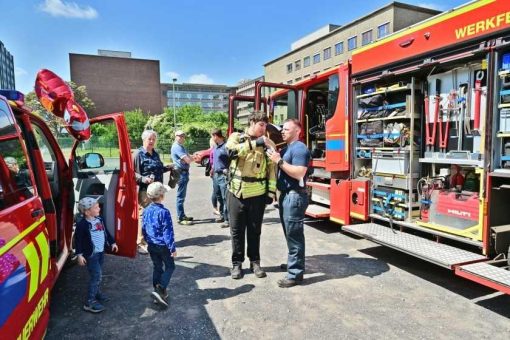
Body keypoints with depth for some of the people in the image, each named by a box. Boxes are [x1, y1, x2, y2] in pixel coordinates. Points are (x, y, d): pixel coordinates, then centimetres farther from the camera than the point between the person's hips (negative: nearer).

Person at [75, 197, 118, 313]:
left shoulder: (99, 220, 6)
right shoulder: (82, 224, -17)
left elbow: (105, 232, 18)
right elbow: (78, 240, -15)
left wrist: (112, 242, 20)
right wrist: (79, 254, -18)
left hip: (100, 252, 8)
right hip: (91, 254, -8)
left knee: (98, 275, 19)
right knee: (96, 276, -8)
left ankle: (97, 294, 37)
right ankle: (90, 302, 1)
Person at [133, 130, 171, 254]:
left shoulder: (155, 154, 16)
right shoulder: (138, 154, -8)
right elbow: (133, 172, -13)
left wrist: (168, 168, 14)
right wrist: (142, 179, -27)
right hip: (145, 190, -8)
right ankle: (141, 243, 1)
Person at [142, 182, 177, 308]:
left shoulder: (146, 211, -1)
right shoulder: (164, 212, -22)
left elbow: (143, 229, 9)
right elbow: (168, 232, -21)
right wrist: (173, 248, -14)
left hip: (151, 245, 6)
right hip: (163, 246, -6)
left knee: (157, 267, 18)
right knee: (170, 267, 9)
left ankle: (158, 291, 25)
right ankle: (160, 289, -4)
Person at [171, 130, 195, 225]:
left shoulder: (181, 146, 18)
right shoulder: (177, 147, -15)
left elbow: (188, 158, 16)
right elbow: (188, 160, -22)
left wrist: (191, 157, -5)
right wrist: (194, 158, -2)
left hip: (184, 172, 11)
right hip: (181, 173, -11)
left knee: (182, 196, 16)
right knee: (181, 196, -6)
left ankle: (182, 215, 25)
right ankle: (180, 218, -2)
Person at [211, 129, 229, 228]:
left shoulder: (226, 146, -15)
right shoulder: (215, 147, 13)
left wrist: (227, 170, -19)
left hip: (223, 175, -9)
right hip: (216, 175, 9)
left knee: (225, 198, -7)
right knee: (219, 197, 17)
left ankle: (227, 219, -1)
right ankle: (222, 215, 30)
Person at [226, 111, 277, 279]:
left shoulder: (266, 144, 5)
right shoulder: (236, 137, 1)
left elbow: (272, 168, 6)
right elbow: (232, 151, -21)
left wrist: (272, 191, -1)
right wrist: (256, 143, -26)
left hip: (257, 194, 1)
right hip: (236, 193, -1)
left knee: (255, 230, 10)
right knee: (237, 230, 8)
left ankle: (255, 262, 26)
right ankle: (237, 263, 22)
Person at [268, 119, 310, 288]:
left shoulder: (299, 148, -13)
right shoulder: (286, 148, 18)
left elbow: (299, 173, -23)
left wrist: (279, 161, -22)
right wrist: (275, 159, 5)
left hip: (295, 196, -10)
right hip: (286, 195, 10)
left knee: (294, 235, -4)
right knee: (289, 234, 18)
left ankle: (295, 273, 3)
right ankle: (292, 262, 32)